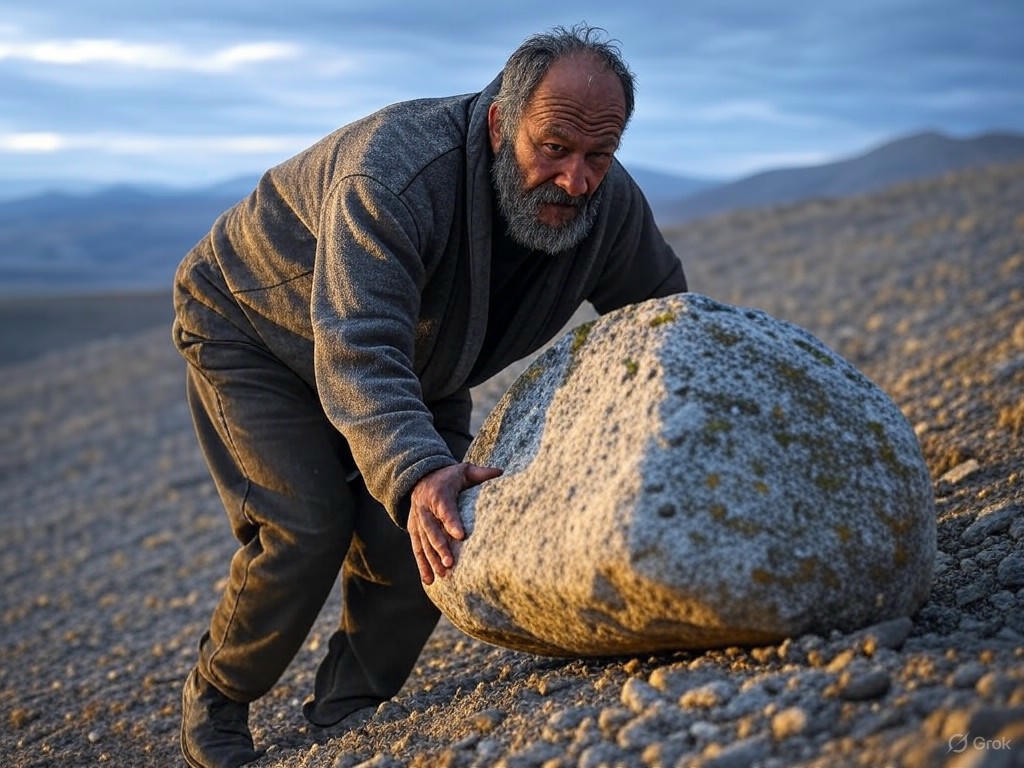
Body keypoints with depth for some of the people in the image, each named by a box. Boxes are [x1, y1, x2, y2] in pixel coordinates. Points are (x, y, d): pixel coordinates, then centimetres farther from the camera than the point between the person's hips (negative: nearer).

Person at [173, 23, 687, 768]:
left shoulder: (612, 204, -21)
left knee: (419, 536, -12)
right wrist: (417, 475, -67)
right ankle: (215, 703, 10)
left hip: (417, 362, 6)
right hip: (253, 329, -5)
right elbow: (358, 353, -50)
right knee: (306, 530, -17)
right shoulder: (394, 169, -40)